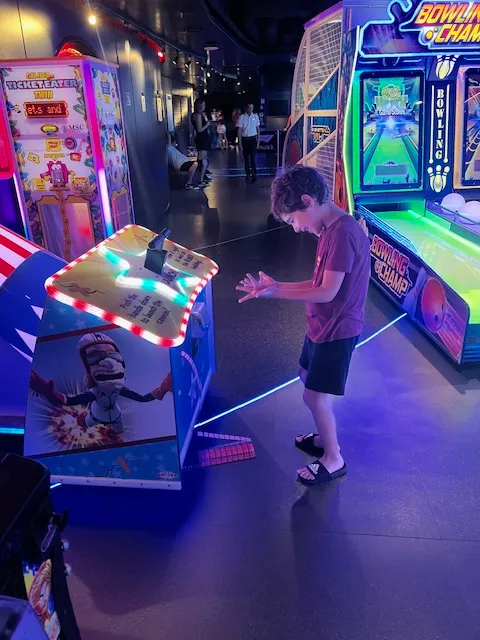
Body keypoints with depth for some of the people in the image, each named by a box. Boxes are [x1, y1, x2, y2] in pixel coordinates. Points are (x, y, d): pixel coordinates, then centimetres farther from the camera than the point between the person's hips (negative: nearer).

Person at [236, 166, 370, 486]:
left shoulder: (342, 232, -25)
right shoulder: (331, 228, 6)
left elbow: (327, 292, -25)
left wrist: (275, 292, -21)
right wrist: (277, 285, 1)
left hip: (337, 329, -10)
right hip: (322, 324, 10)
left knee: (315, 395, 0)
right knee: (309, 380, 22)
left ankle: (334, 460, 20)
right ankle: (324, 439, 41)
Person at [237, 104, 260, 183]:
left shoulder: (255, 116, 2)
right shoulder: (242, 117, -4)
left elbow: (258, 129, 9)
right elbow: (239, 130, -2)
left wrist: (258, 140, 6)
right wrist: (240, 143, -6)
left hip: (253, 139, 0)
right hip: (245, 139, 0)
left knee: (253, 157, -9)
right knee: (246, 158, 8)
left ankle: (254, 175, -6)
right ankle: (248, 174, 18)